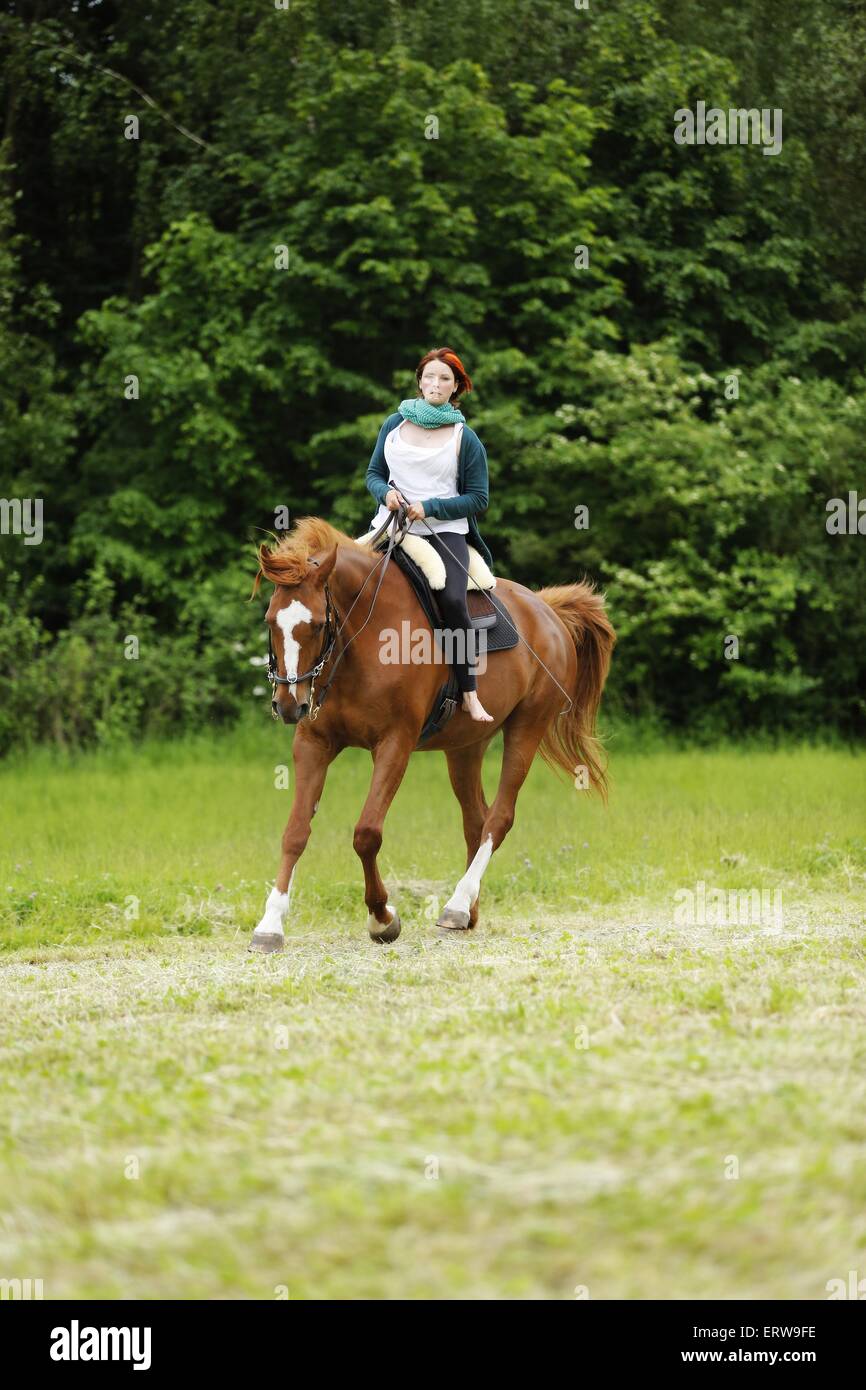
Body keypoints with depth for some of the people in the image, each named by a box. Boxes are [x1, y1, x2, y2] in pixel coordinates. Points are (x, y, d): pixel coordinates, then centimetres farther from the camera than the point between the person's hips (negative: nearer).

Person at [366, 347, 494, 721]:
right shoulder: (395, 424, 10)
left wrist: (430, 507, -13)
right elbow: (374, 473, 17)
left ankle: (469, 694, -20)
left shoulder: (465, 439, 1)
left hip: (444, 531, -3)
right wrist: (386, 493, -7)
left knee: (452, 599, -26)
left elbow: (478, 498, 1)